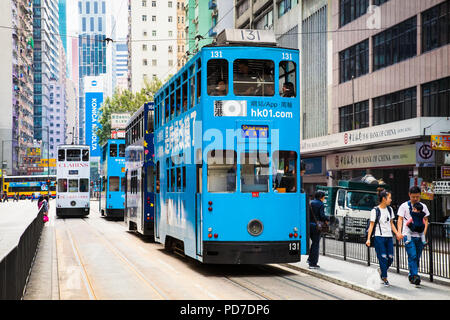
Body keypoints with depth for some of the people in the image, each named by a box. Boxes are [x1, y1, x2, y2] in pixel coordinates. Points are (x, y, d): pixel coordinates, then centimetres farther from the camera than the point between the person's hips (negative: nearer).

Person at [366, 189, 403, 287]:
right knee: (383, 258, -6)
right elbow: (371, 225, -7)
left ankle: (381, 270, 29)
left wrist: (397, 233, 9)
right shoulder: (375, 210, -7)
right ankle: (385, 278, 6)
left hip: (389, 237, 6)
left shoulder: (389, 209, 11)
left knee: (390, 258, 2)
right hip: (379, 237, -6)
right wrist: (368, 239, -13)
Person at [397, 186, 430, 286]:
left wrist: (424, 232, 1)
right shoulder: (404, 206, 2)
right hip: (408, 235, -4)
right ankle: (415, 275, -19)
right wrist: (399, 232, -15)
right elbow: (400, 220, -1)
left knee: (417, 257, 6)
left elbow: (426, 220, 15)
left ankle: (411, 276, 19)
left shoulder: (423, 206, 11)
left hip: (419, 236, 4)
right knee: (412, 256, -15)